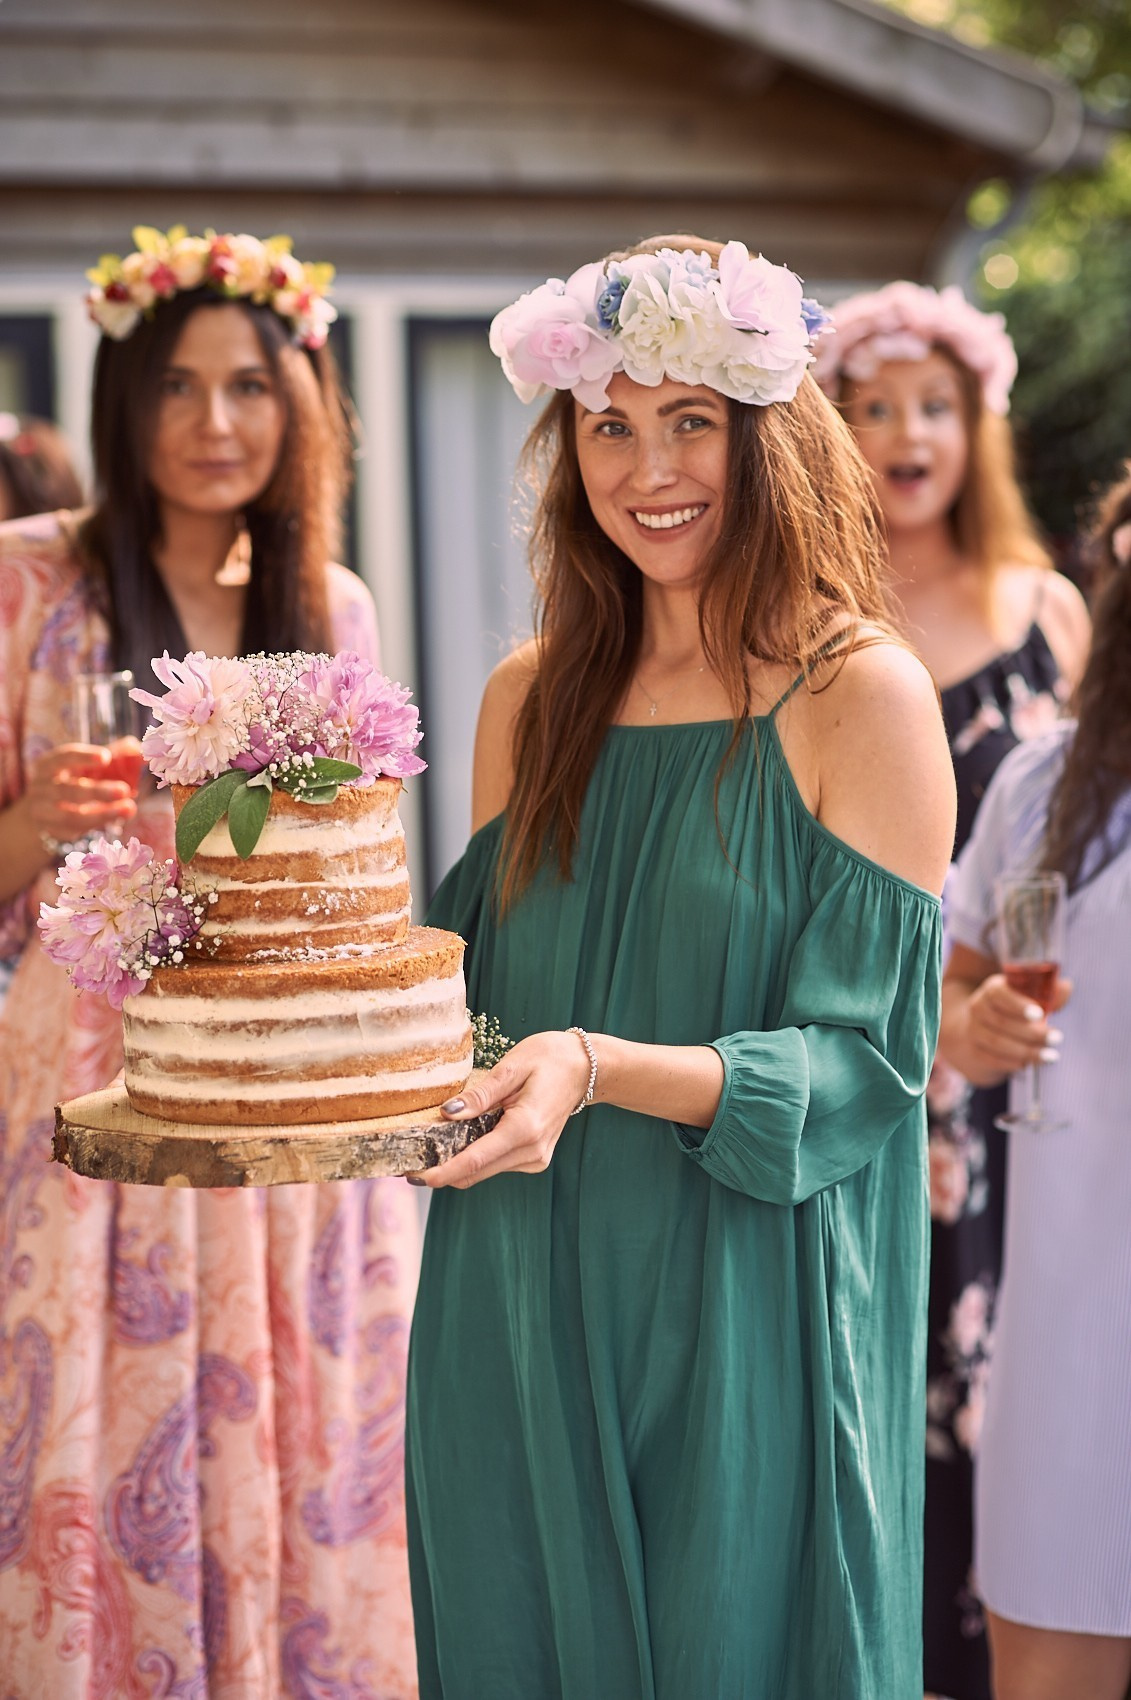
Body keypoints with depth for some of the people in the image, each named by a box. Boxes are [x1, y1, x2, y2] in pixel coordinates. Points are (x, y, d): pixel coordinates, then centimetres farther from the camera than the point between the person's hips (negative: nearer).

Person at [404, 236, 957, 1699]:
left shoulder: (864, 700, -9)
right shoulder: (530, 699, 7)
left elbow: (863, 1062, -12)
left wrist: (601, 1069, -26)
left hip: (742, 1341, -4)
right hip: (515, 1326, 5)